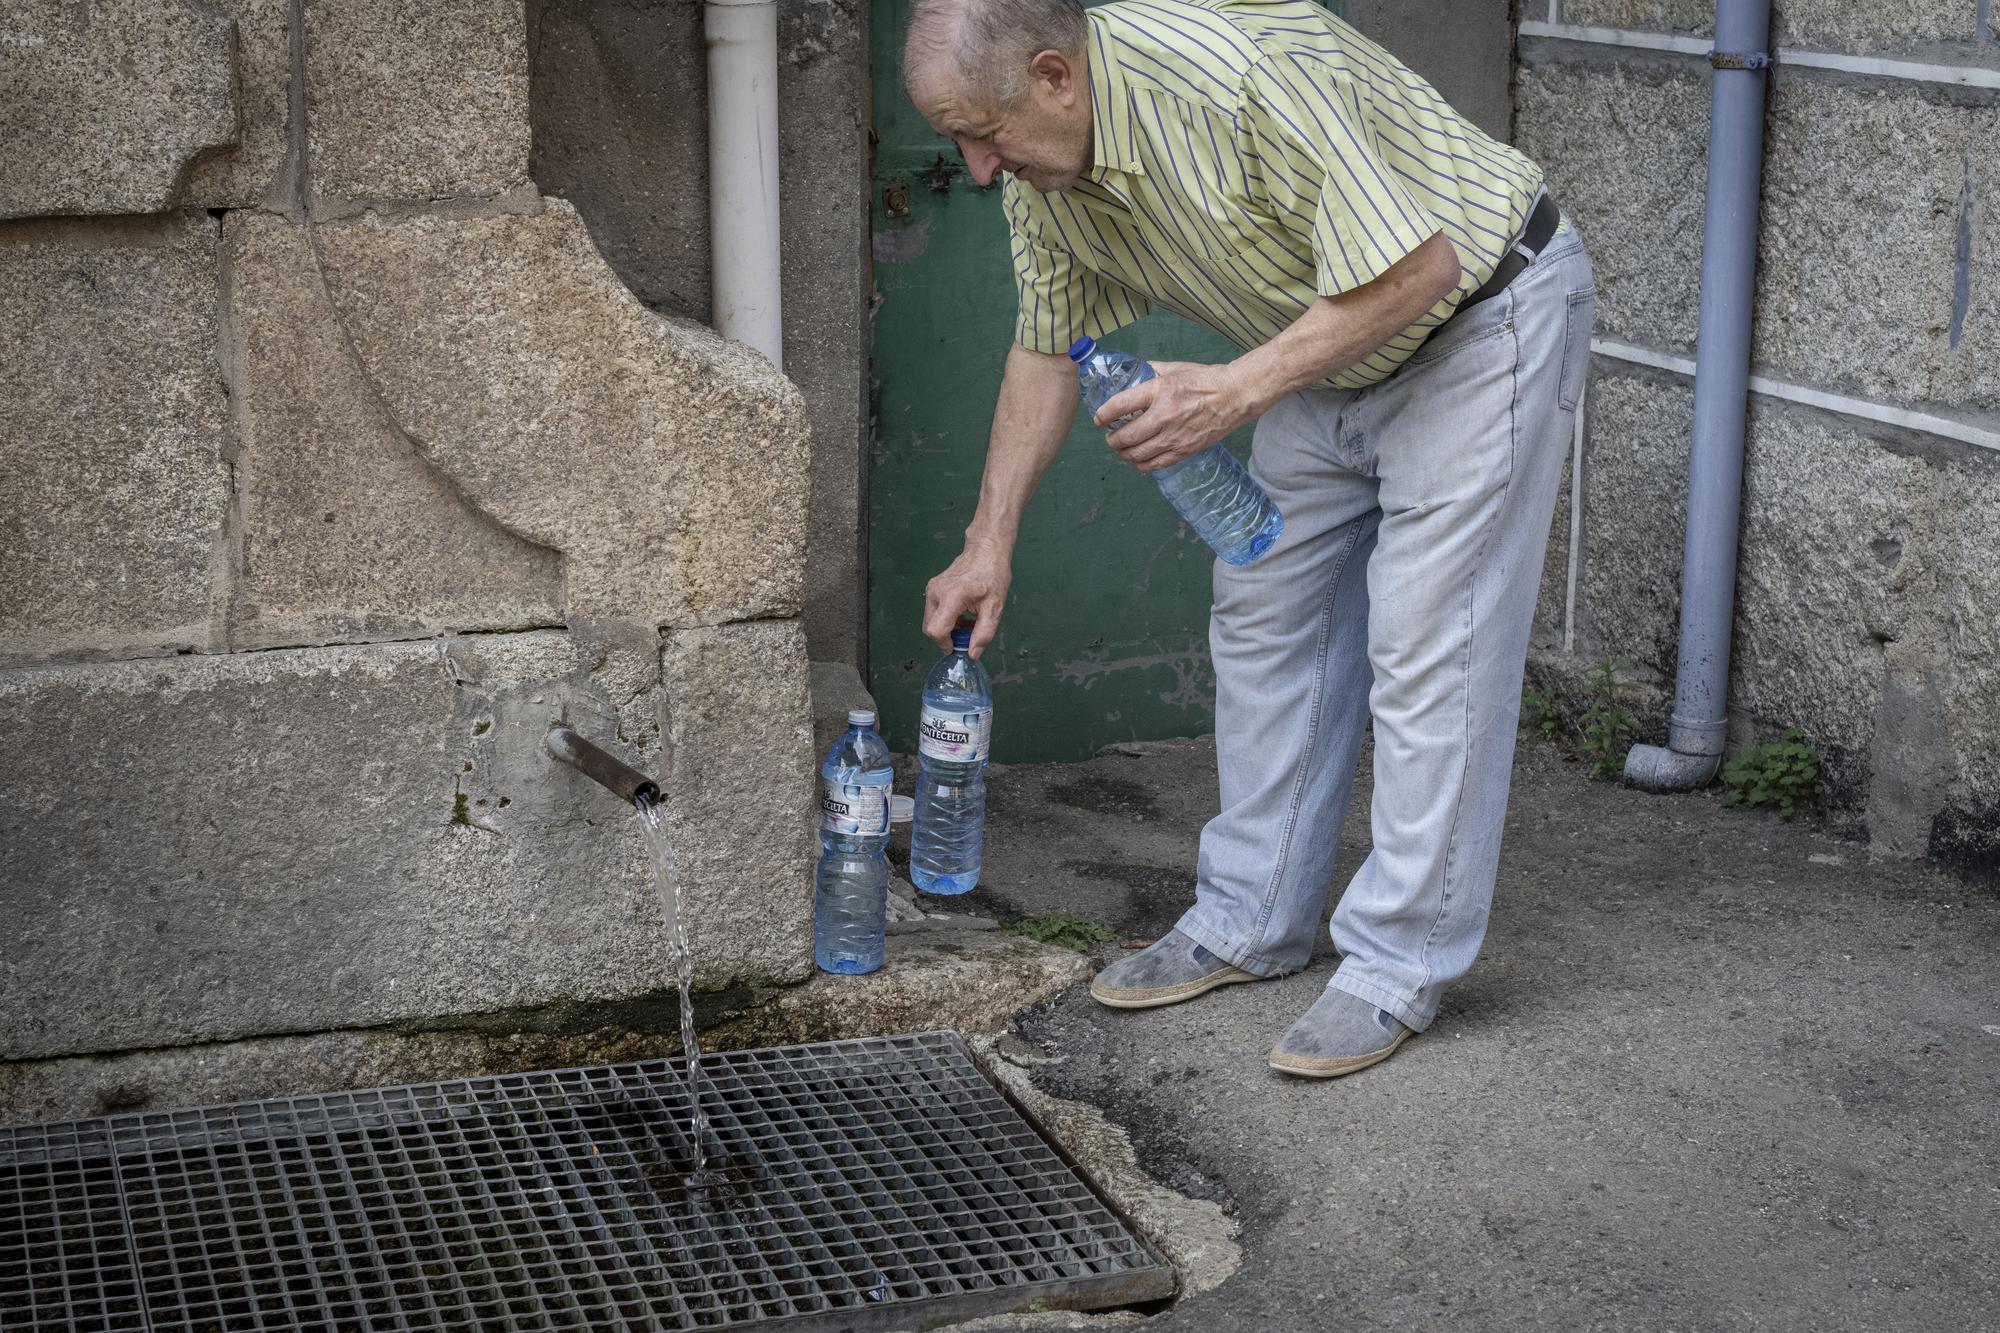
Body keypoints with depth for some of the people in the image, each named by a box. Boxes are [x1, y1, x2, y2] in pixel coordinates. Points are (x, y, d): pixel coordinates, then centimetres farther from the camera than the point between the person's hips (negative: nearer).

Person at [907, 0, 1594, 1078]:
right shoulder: (1040, 169, -8)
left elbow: (1417, 268, -32)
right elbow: (1046, 346, 7)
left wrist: (1236, 392, -33)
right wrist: (990, 541, 5)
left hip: (1480, 321, -9)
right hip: (1331, 351, 9)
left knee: (1428, 647, -9)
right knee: (1263, 620, 10)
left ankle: (1399, 967, -1)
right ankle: (1253, 923, 22)